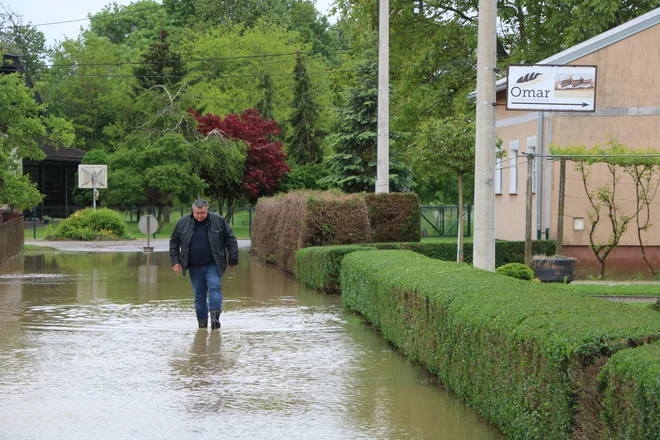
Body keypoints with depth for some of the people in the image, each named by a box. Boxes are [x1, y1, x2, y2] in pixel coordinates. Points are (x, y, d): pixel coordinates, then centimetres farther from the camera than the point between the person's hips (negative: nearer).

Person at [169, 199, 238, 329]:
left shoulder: (218, 221, -2)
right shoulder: (183, 223, 1)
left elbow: (231, 240, 3)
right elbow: (174, 242, 12)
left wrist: (233, 259, 1)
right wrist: (175, 260, 5)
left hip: (213, 265, -2)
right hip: (195, 267, 2)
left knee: (214, 287, -20)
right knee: (199, 295, 5)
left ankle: (215, 318, -26)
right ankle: (202, 324, 11)